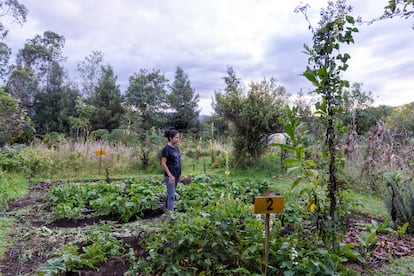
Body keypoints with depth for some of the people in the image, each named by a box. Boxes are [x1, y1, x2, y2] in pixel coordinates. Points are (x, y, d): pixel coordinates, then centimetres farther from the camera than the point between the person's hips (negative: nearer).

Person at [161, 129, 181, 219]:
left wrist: (179, 174, 12)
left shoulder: (176, 148, 9)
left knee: (171, 193, 18)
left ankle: (166, 208, 33)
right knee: (171, 194, -7)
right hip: (170, 175, -7)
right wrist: (170, 175, -18)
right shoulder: (166, 149, -13)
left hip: (176, 175, 7)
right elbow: (163, 163, -15)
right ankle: (171, 213, -3)